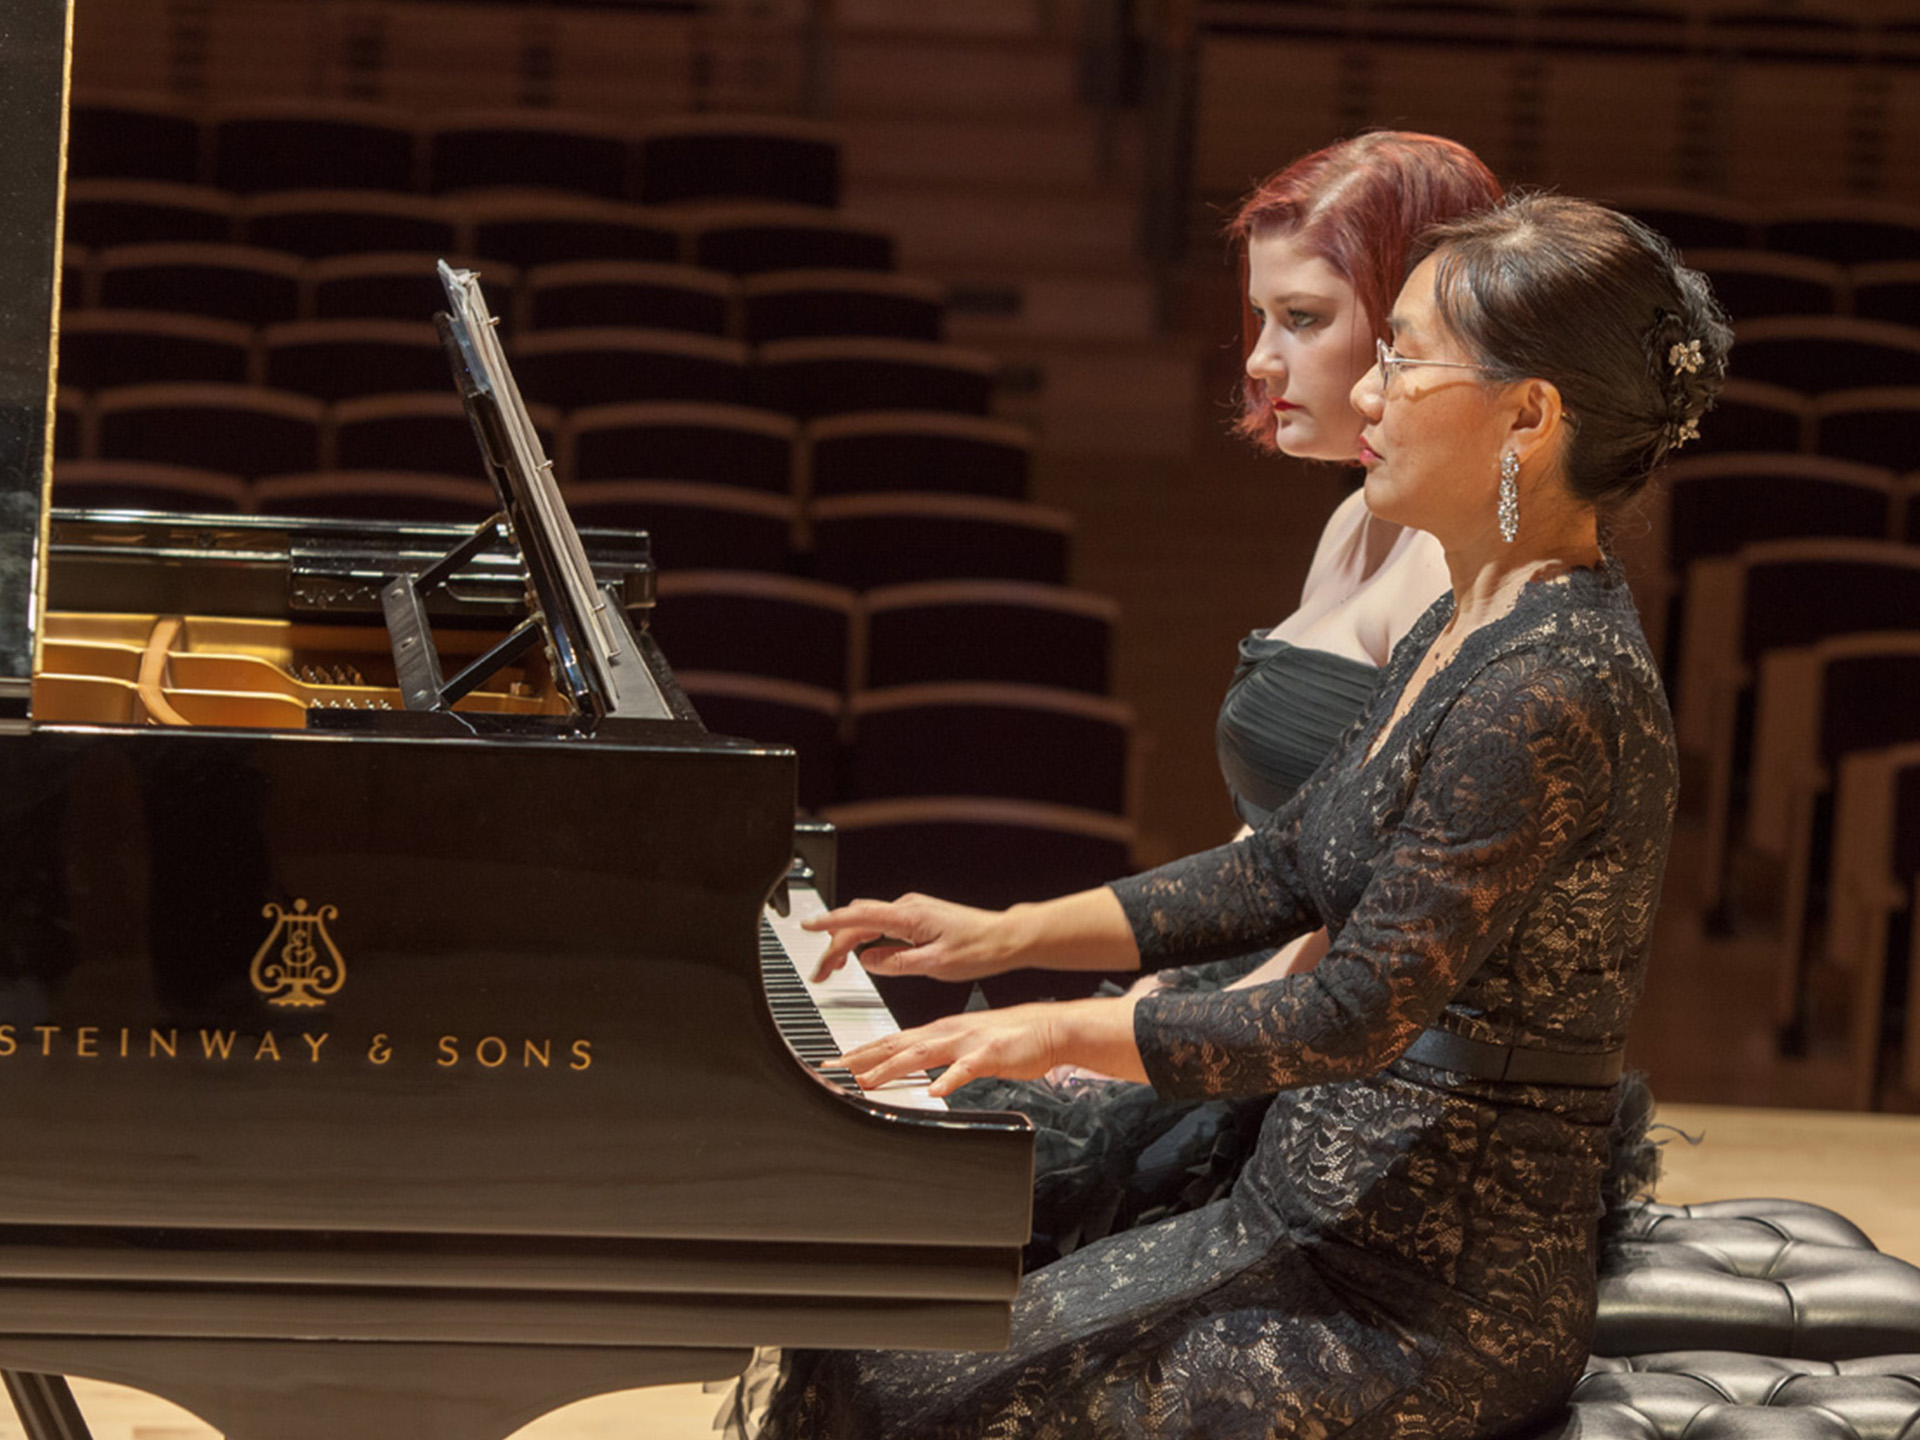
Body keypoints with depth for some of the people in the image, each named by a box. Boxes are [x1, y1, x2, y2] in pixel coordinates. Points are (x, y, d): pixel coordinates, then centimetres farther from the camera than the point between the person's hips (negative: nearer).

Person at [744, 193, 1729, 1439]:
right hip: (1313, 1228, 10)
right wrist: (1001, 937, 13)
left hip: (1430, 1313, -10)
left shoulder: (1555, 692, -22)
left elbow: (1360, 1015, -24)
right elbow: (1288, 870, 18)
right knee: (854, 1333, 7)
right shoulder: (1468, 630, 10)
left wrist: (1058, 1034, -18)